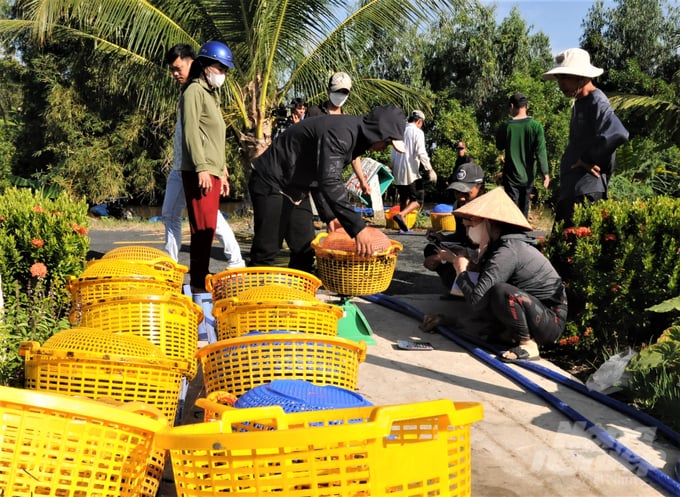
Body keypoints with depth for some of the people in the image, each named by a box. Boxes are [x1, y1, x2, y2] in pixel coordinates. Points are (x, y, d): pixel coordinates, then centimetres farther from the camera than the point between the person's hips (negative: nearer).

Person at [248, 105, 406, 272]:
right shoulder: (340, 133, -25)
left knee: (305, 250, 7)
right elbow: (330, 182, -36)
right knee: (266, 252, -13)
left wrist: (329, 216, 7)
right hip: (272, 183, -10)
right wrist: (357, 226, -38)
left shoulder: (352, 135, 7)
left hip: (296, 188, 10)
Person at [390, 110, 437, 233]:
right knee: (418, 200, -2)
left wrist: (393, 168, 24)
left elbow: (393, 152, 16)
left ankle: (403, 226, 13)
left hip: (398, 172, 7)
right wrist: (430, 170, -14)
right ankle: (401, 215, -24)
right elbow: (421, 153, -15)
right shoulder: (417, 132, -6)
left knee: (403, 199, 16)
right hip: (411, 171, -7)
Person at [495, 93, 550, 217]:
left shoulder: (505, 126, -11)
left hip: (511, 175, -2)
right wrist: (545, 173, -6)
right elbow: (541, 152, -11)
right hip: (528, 176, 2)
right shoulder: (536, 126, -9)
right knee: (524, 208, 18)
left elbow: (499, 147, 6)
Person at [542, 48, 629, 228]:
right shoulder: (579, 103, 15)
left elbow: (617, 135, -34)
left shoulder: (597, 103, -15)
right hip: (569, 189, 10)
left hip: (585, 193, -10)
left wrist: (588, 160, -20)